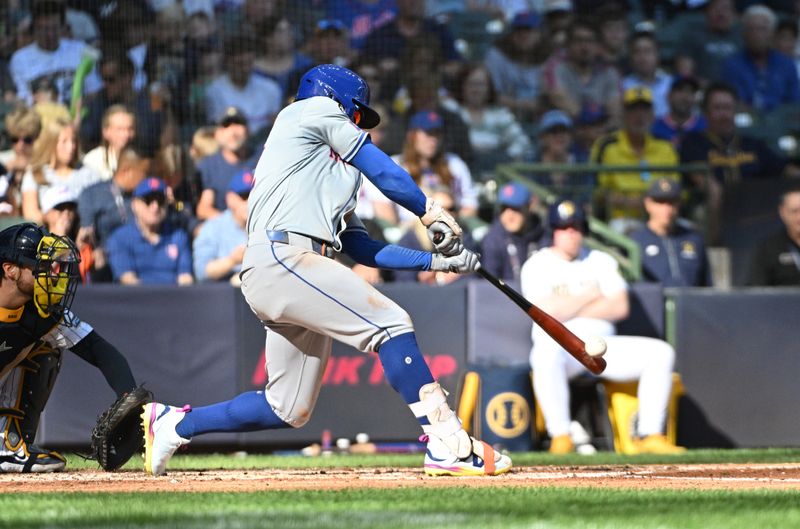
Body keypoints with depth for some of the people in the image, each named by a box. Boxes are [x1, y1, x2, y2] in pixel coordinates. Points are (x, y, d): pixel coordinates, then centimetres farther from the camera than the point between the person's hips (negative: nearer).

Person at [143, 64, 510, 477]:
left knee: (289, 410, 9)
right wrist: (431, 214, 18)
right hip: (282, 257, -9)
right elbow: (383, 172, 7)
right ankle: (447, 444, -26)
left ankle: (175, 423, 20)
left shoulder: (333, 171, 34)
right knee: (390, 323, -19)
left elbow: (361, 248, 27)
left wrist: (434, 260, 22)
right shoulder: (318, 110, 12)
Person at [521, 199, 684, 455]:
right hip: (559, 345, -4)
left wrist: (568, 308, -7)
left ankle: (650, 436, -19)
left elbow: (620, 307, 0)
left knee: (661, 352, -16)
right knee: (546, 354, -41)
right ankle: (560, 438, -36)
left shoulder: (601, 261, 15)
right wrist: (590, 296, -2)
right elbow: (546, 311, -14)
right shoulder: (537, 265, 4)